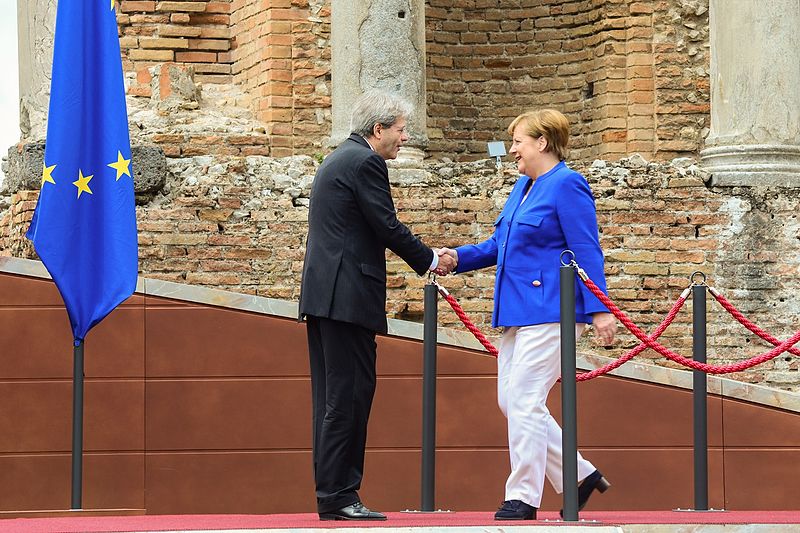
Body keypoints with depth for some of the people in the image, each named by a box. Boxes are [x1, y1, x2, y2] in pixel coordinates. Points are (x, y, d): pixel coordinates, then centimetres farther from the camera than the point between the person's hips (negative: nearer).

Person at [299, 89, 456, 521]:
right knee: (348, 395, -9)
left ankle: (332, 496, 10)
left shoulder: (338, 160, 22)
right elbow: (388, 227, -12)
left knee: (334, 398, 9)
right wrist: (430, 259, 3)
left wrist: (426, 258, 24)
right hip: (348, 296, -10)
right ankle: (338, 496, -10)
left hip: (323, 295, 10)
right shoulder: (365, 162, -9)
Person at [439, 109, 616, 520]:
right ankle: (579, 476, 18)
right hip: (517, 311, 10)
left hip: (549, 311, -10)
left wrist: (598, 310, -18)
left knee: (524, 400, -10)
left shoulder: (567, 186, -10)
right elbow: (499, 245, 24)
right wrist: (458, 258, 8)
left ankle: (522, 498, -3)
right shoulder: (523, 187, 18)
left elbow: (587, 251, -14)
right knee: (511, 401, 9)